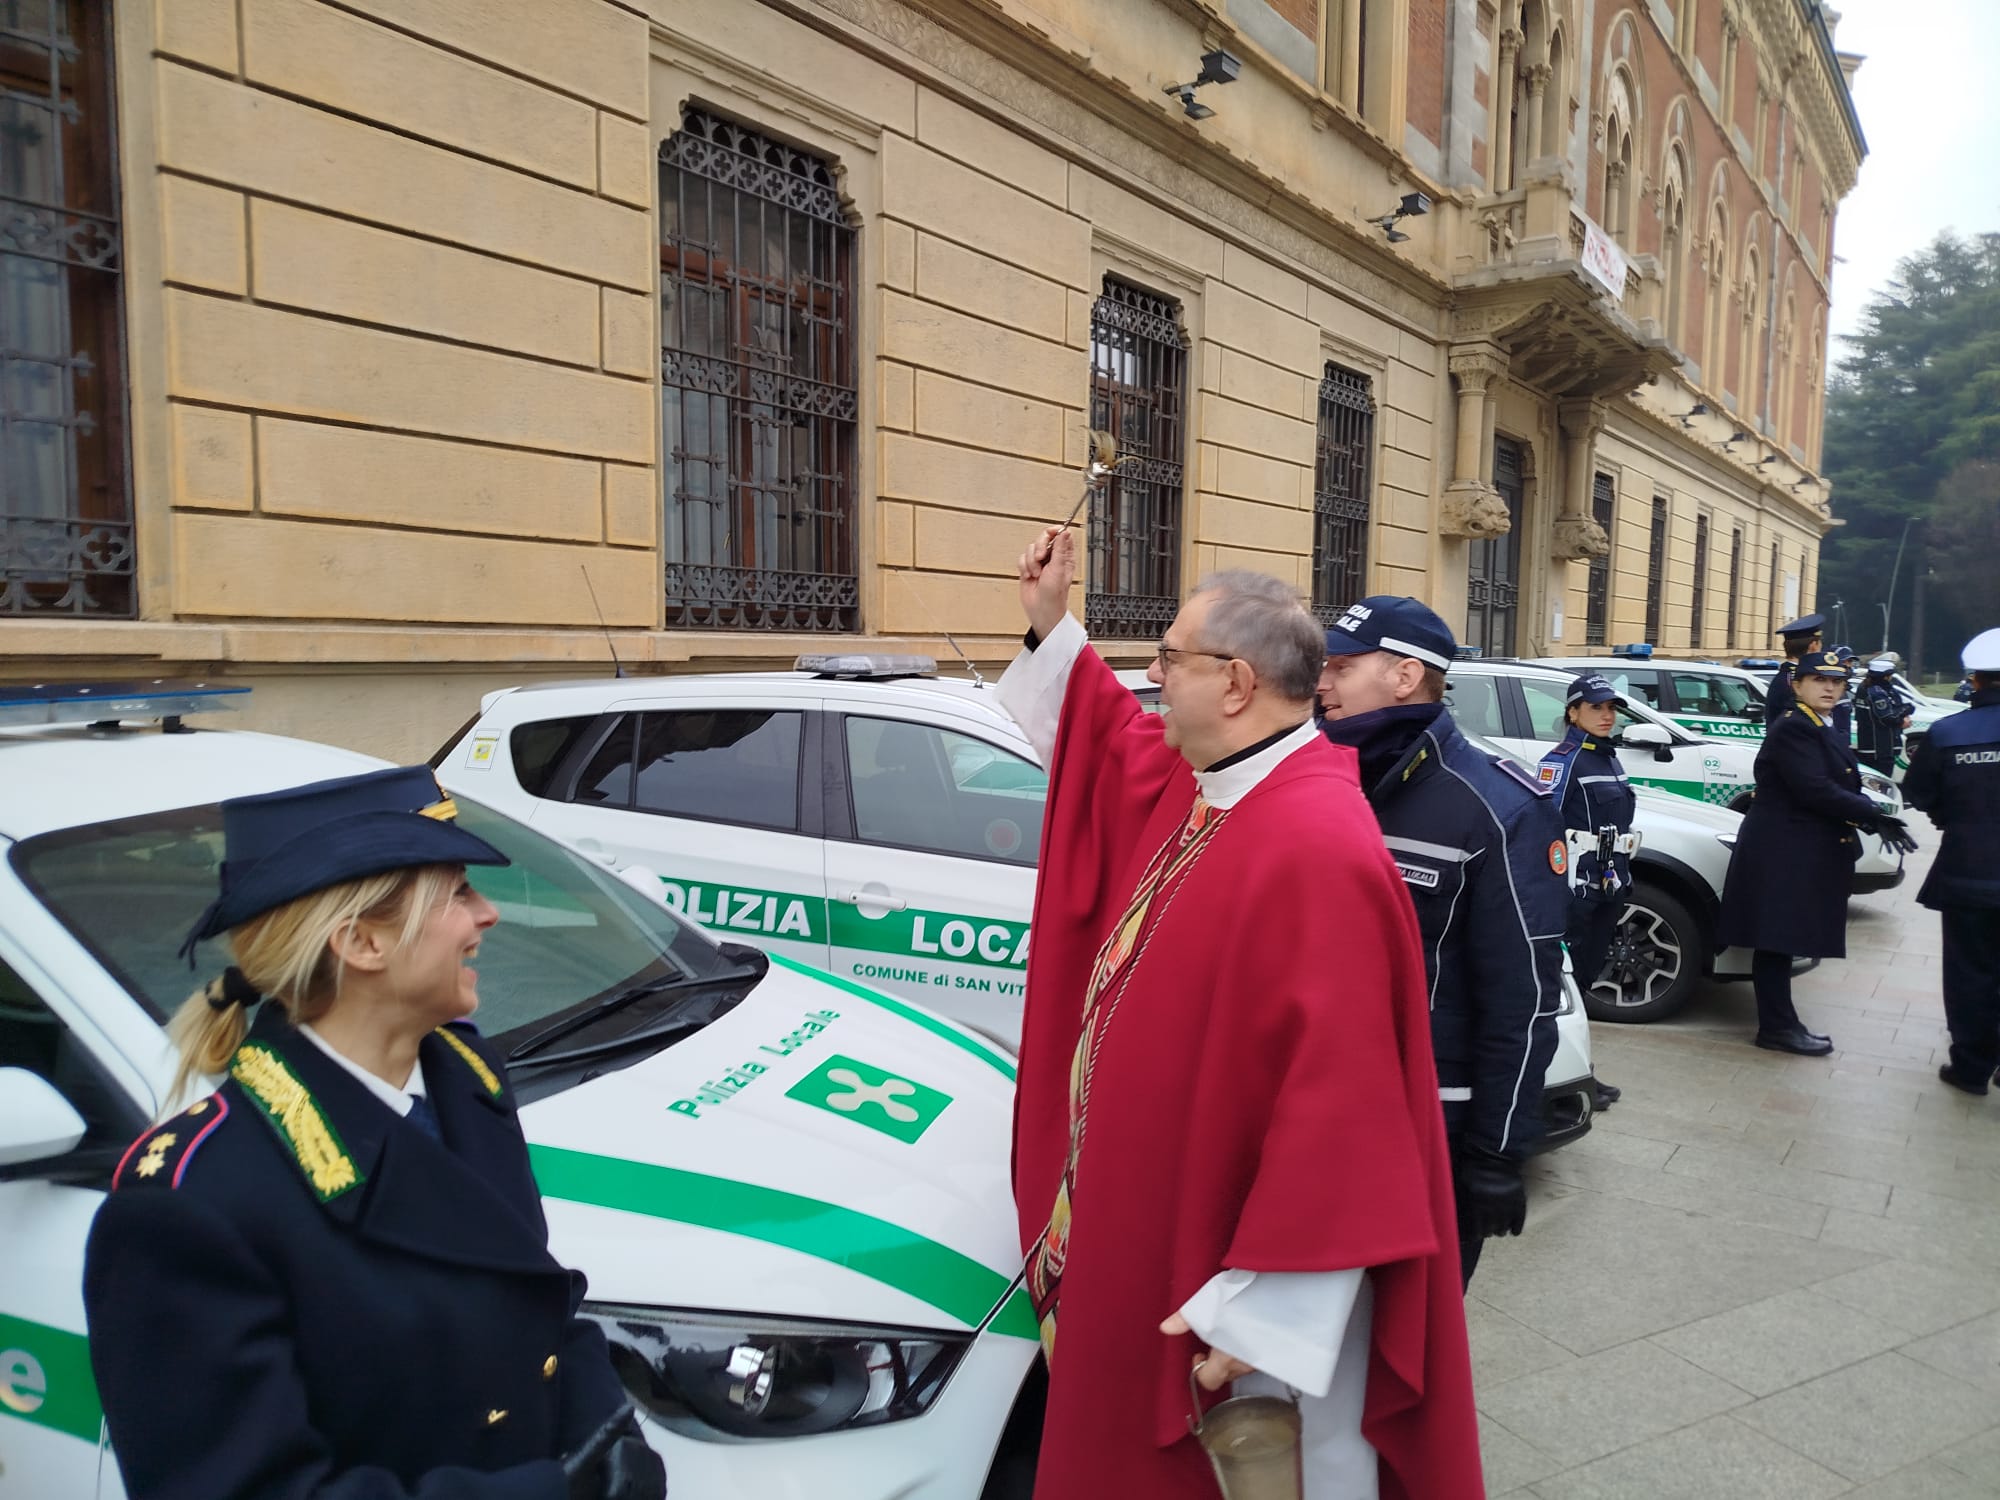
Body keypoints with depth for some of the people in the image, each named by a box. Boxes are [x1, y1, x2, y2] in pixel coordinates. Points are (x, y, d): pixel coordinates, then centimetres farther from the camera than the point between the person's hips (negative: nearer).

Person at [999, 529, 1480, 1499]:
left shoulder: (1315, 850, -30)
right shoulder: (1199, 785, 0)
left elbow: (1337, 1104, -30)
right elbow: (1118, 746, 24)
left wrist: (1255, 1314, -26)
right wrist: (1052, 627, 21)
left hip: (1229, 1276, -9)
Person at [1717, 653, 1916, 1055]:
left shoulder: (1821, 730, 18)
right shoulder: (1793, 729, -13)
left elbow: (1837, 788, 13)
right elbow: (1815, 791, -22)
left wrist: (1872, 821, -3)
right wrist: (1875, 817, -18)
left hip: (1802, 855, 10)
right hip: (1782, 854, -10)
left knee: (1784, 940, 13)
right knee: (1777, 940, -3)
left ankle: (1780, 1022, 19)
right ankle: (1777, 1028, 3)